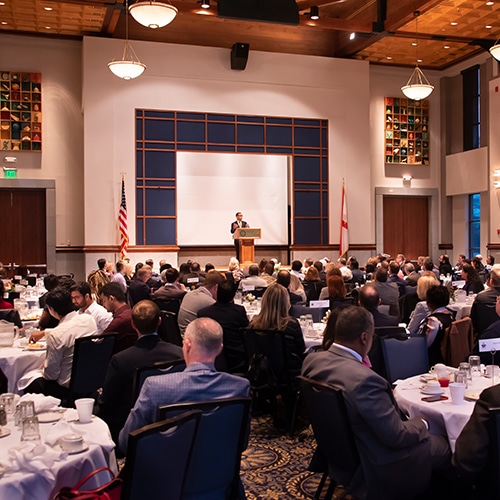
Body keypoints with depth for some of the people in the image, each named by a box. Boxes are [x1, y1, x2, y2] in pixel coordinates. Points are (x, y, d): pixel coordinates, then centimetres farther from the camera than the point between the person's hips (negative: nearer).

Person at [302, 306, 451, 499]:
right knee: (443, 445, 13)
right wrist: (422, 424, -5)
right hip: (379, 469, -8)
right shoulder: (364, 379, -35)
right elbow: (396, 436, -26)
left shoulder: (312, 360, -11)